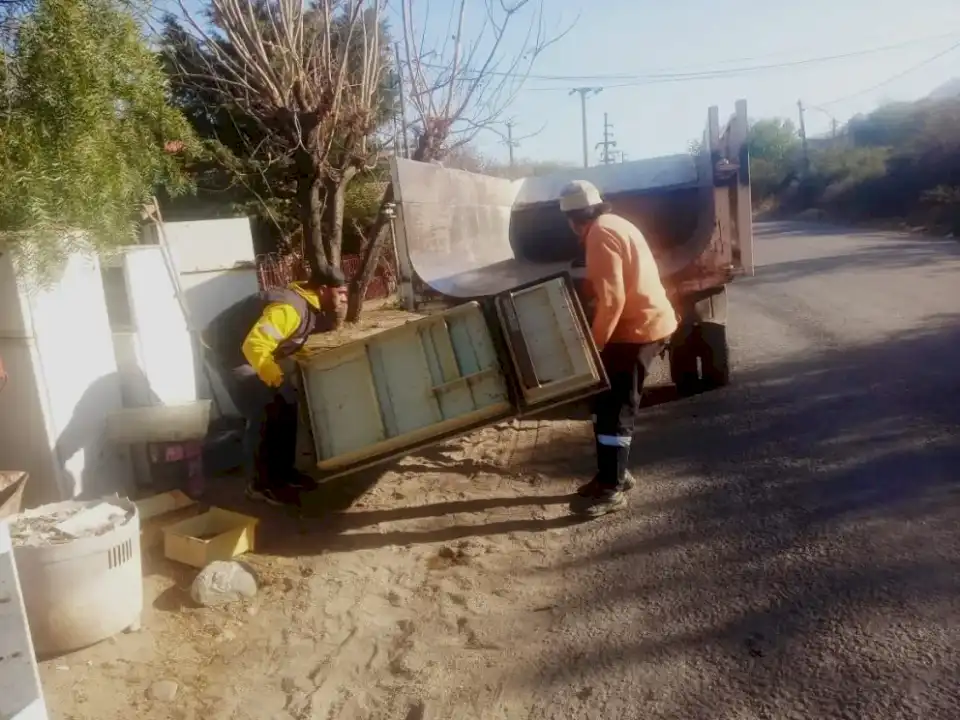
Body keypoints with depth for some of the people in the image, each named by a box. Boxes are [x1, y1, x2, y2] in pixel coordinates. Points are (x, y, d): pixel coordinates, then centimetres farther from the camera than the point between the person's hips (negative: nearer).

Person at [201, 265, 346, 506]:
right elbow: (255, 344, -38)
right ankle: (260, 485, 0)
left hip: (251, 350, 10)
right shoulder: (290, 308, -30)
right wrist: (276, 378, -33)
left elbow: (286, 341, 17)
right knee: (263, 415, -12)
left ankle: (283, 472, 21)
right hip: (228, 351, -10)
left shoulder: (308, 304, 2)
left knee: (286, 406, 9)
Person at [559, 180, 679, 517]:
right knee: (611, 404, 16)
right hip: (644, 323, 10)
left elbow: (611, 299, -23)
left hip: (637, 329, -10)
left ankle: (612, 489, 2)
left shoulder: (600, 234, -17)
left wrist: (593, 343, -19)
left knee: (614, 410, -5)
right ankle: (613, 474, 25)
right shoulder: (614, 225, 15)